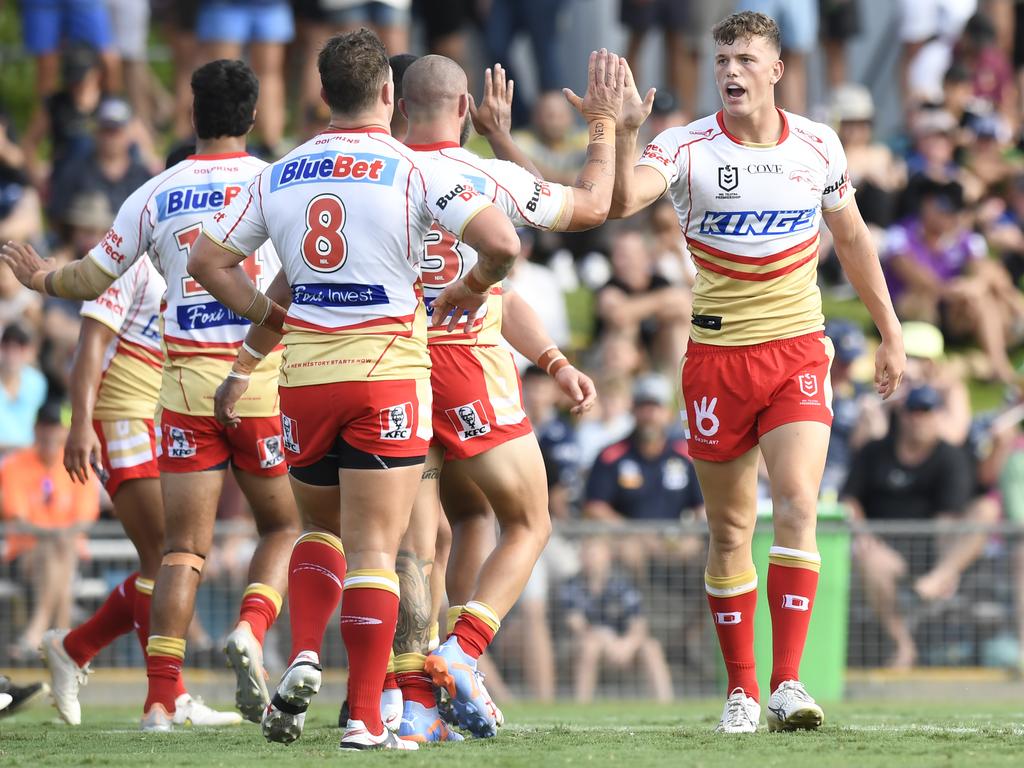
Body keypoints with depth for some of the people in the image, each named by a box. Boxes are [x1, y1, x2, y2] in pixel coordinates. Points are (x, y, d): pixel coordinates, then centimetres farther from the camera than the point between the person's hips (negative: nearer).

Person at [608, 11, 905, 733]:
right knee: (730, 530, 5)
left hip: (799, 352, 1)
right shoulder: (689, 147, -5)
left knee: (797, 508, -16)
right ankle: (741, 691, 15)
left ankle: (787, 685, -17)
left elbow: (853, 238, 17)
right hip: (717, 356, 0)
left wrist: (889, 333, 19)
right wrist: (625, 131, -40)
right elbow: (623, 199, -23)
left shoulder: (819, 146, 3)